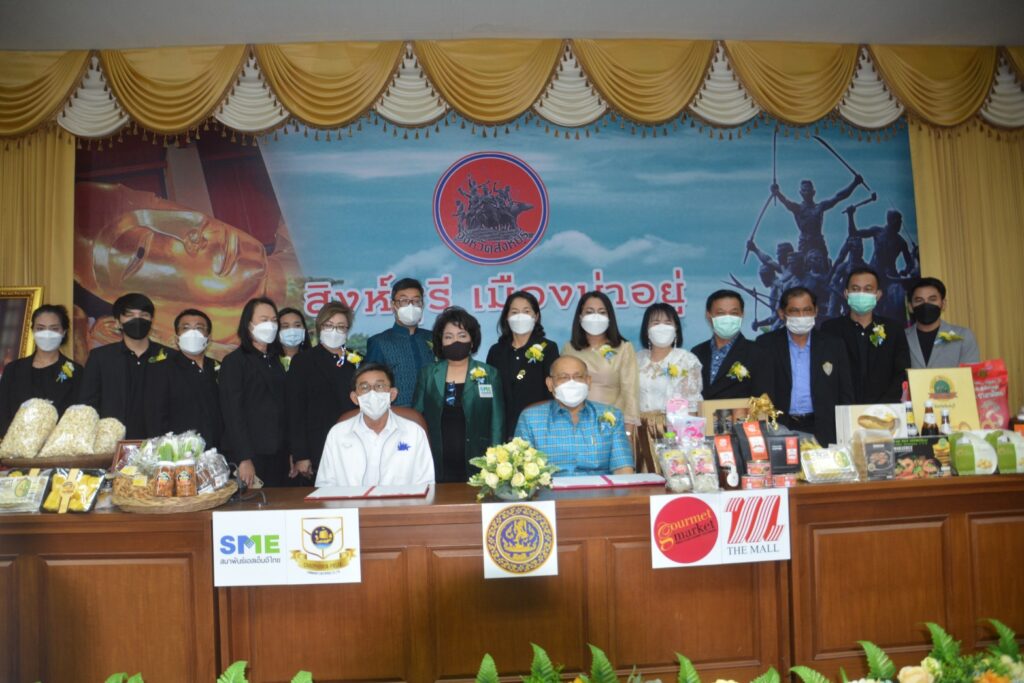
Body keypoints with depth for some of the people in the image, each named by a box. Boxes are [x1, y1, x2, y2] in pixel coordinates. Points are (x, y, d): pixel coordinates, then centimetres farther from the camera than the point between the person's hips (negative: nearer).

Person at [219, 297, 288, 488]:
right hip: (249, 457, -5)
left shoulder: (275, 361, 16)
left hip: (278, 457, 6)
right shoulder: (234, 361, -4)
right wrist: (244, 459, -18)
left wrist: (290, 454, 9)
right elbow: (232, 413, -11)